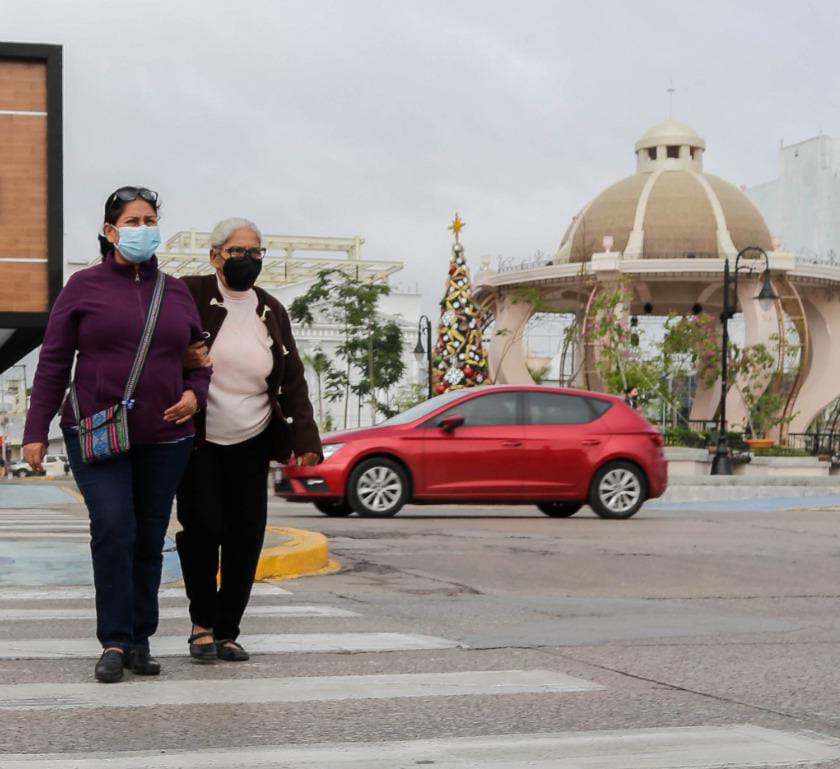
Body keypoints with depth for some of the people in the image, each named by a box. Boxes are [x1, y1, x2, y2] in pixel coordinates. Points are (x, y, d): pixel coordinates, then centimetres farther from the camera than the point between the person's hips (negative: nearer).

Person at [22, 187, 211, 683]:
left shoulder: (176, 292, 11)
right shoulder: (85, 287, 2)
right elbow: (54, 362, 2)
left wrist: (195, 394, -2)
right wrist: (36, 431, -2)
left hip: (164, 439, 3)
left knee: (149, 541, 4)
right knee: (113, 529, -17)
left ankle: (141, 642, 14)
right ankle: (114, 642, -9)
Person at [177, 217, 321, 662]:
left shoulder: (271, 312, 8)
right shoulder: (191, 295, -5)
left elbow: (292, 380, 9)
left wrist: (305, 437, -1)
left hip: (251, 442, 4)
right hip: (197, 440, -4)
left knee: (246, 537, -1)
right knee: (203, 527, -11)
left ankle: (227, 631, 11)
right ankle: (202, 624, 9)